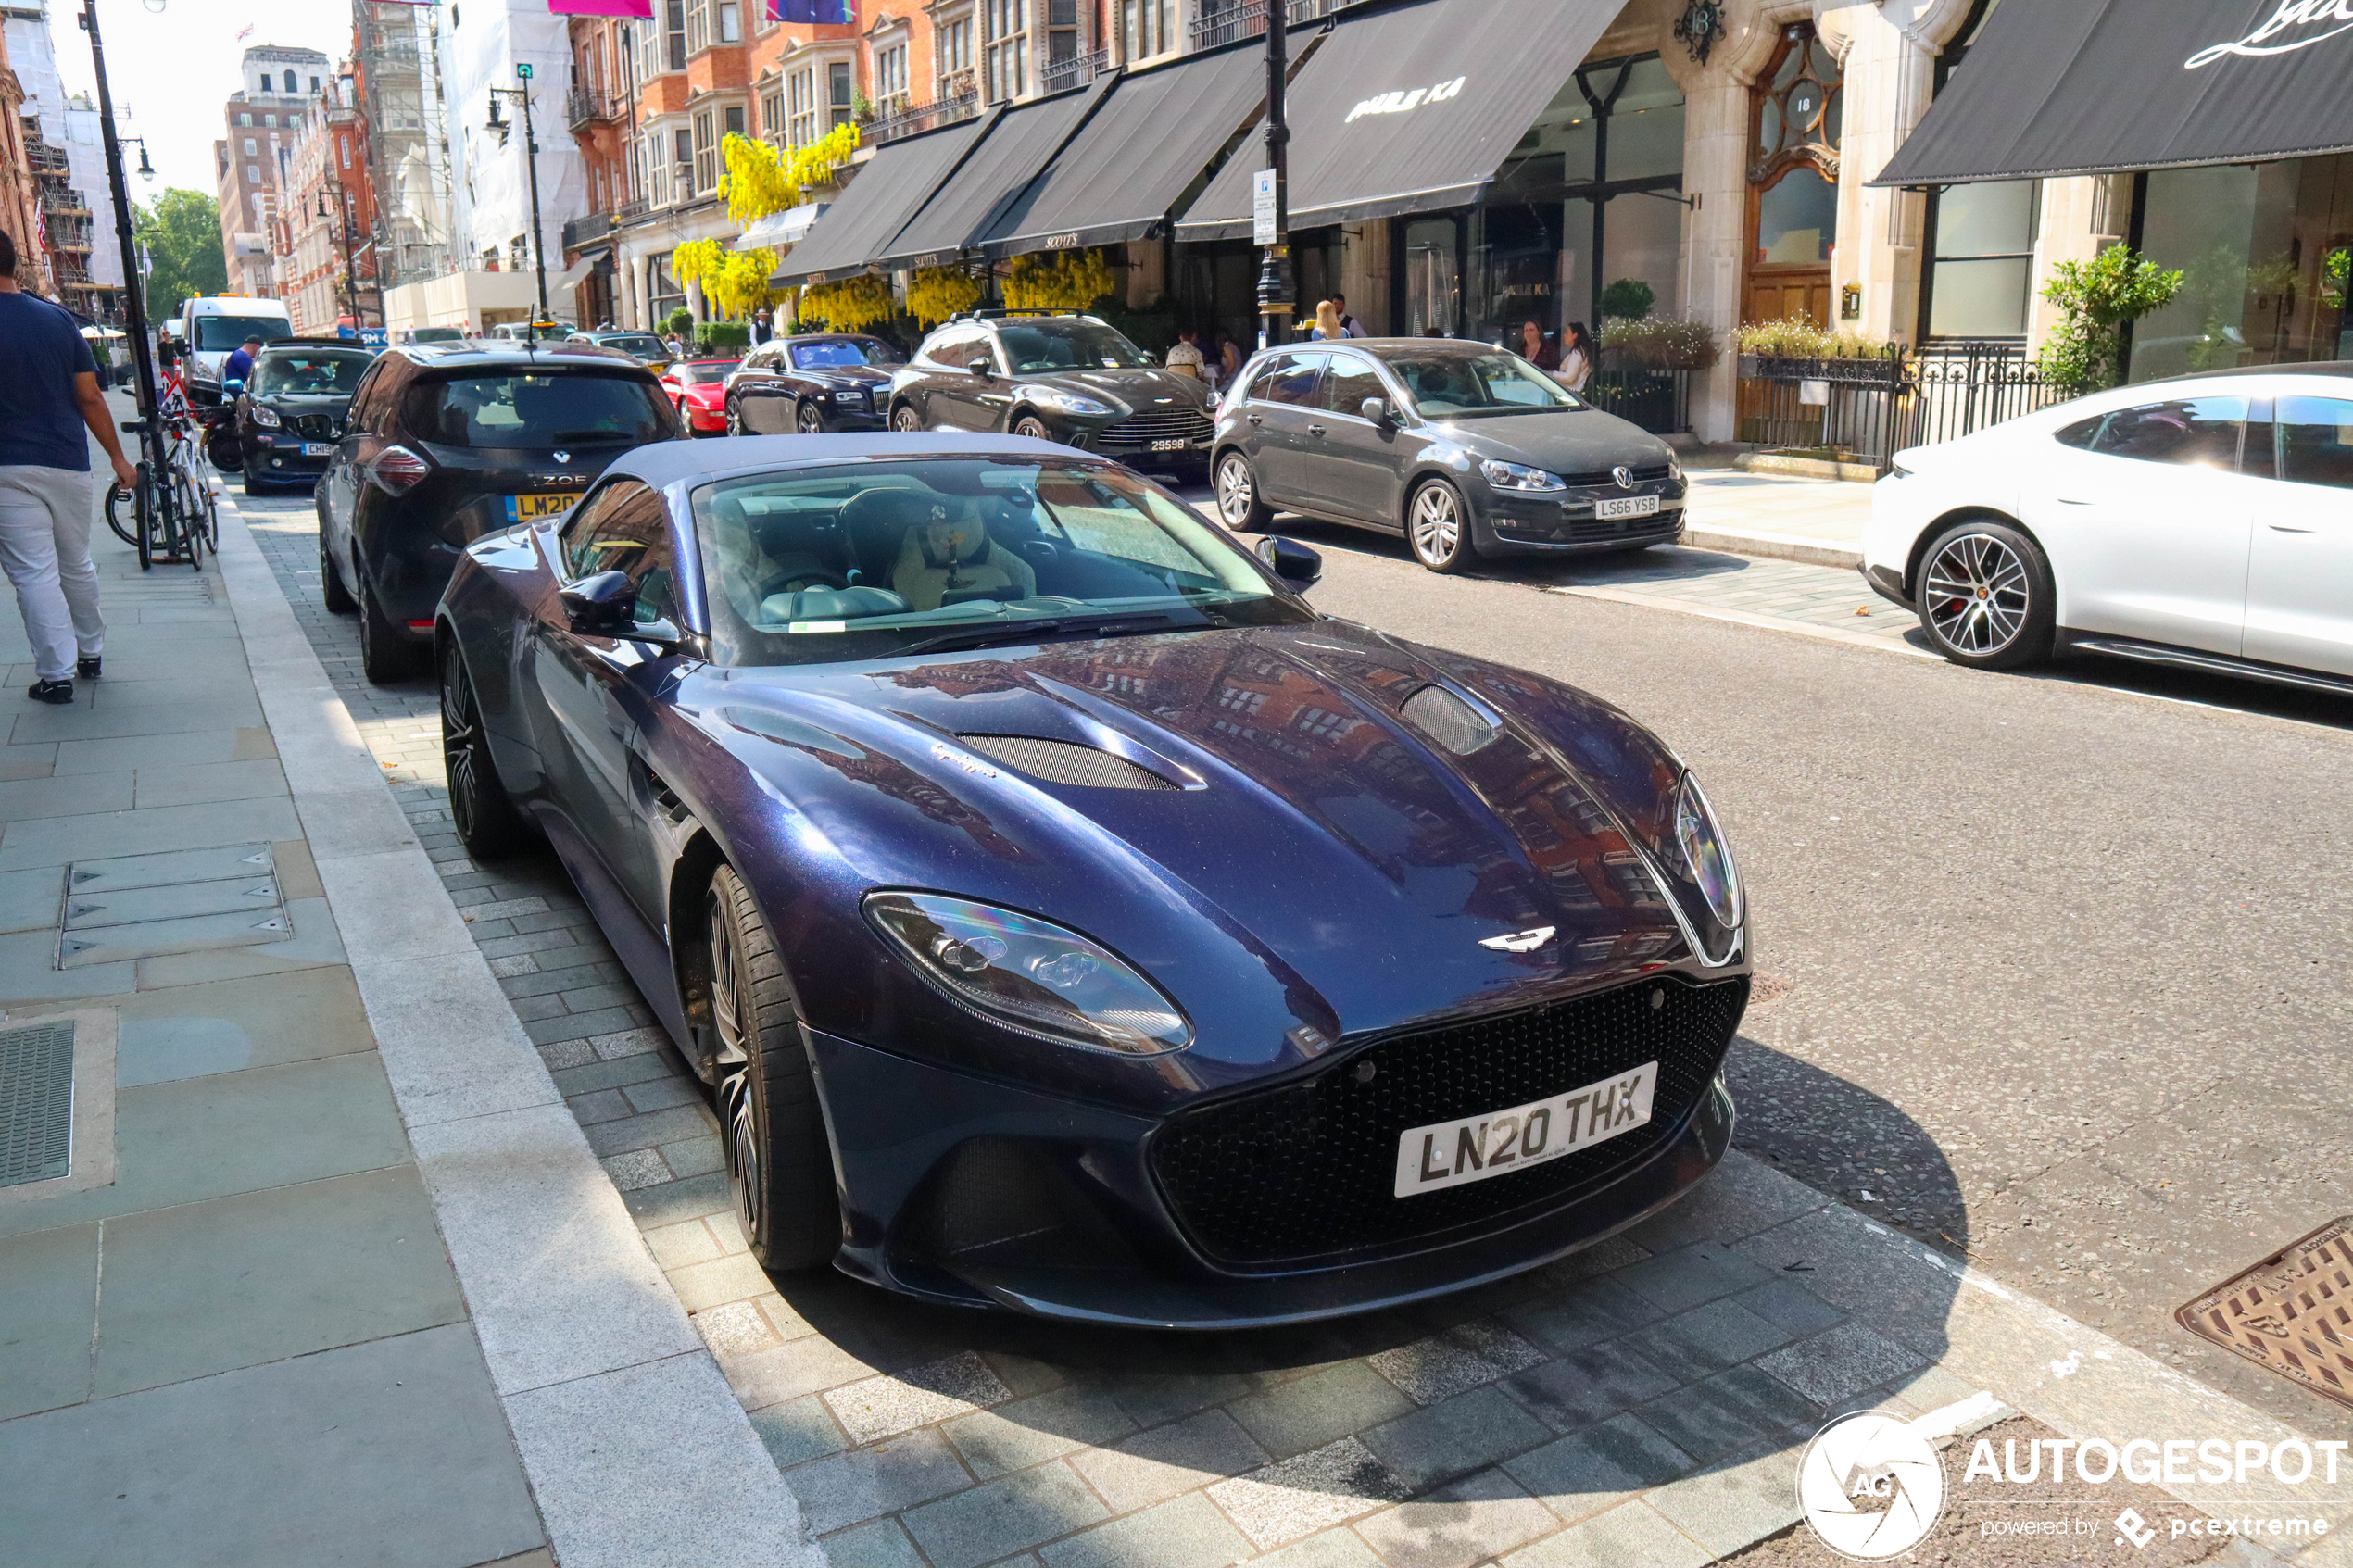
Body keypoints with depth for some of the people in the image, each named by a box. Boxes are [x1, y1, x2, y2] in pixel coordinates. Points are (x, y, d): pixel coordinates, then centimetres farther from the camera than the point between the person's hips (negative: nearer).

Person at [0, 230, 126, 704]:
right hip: (69, 464, 5)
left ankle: (56, 674, 0)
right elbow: (90, 398, 3)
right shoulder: (57, 319, 3)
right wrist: (117, 456, 11)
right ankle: (90, 654, 29)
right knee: (76, 564, 18)